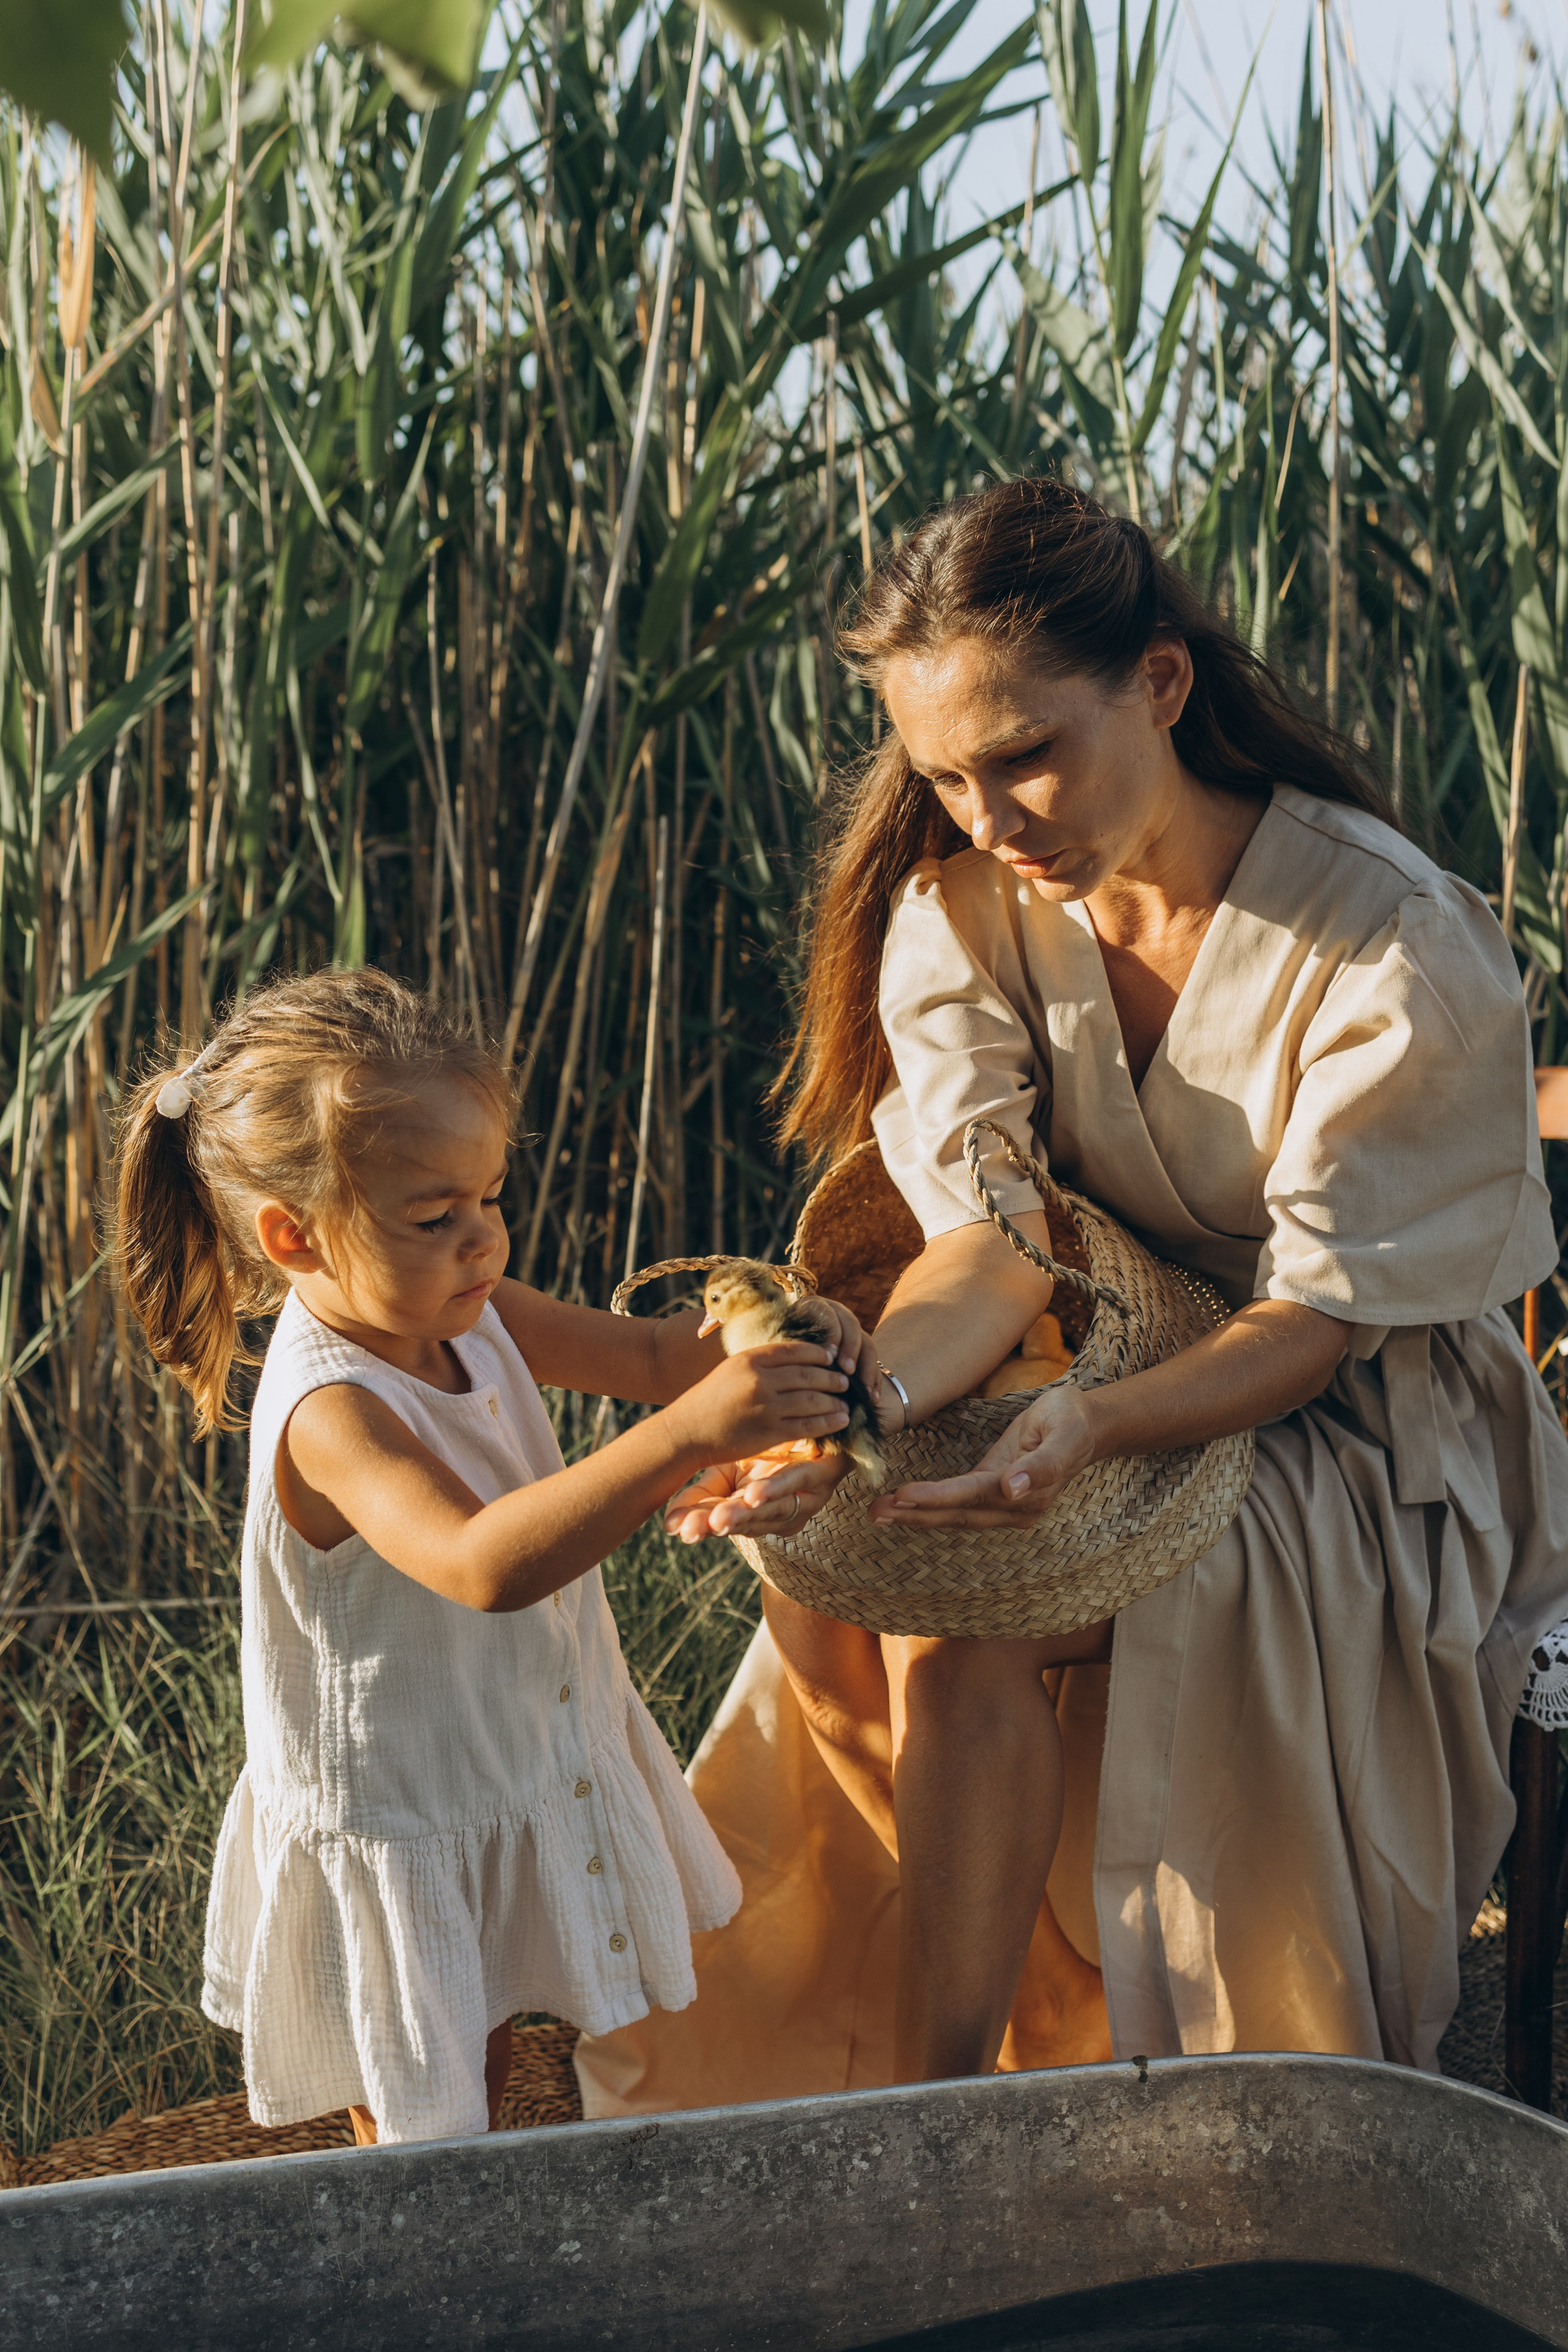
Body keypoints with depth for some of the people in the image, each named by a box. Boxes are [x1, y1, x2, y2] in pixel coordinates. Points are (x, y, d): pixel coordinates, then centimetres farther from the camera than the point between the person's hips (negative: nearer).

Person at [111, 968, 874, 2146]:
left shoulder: (467, 1316, -9)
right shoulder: (329, 1414, -35)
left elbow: (644, 1351, 1)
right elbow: (485, 1563, -50)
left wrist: (765, 1336, -23)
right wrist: (689, 1433, -58)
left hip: (523, 1773, 8)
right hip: (396, 1835, -8)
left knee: (487, 2062, 28)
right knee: (422, 2143, 10)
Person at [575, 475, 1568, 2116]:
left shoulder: (1399, 951, -22)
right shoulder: (960, 902, -7)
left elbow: (1321, 1316, -20)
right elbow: (991, 1239, -18)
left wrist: (1103, 1421, -40)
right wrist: (860, 1401, -40)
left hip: (1359, 1417, -4)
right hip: (1108, 1346, 5)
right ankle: (936, 2091, -15)